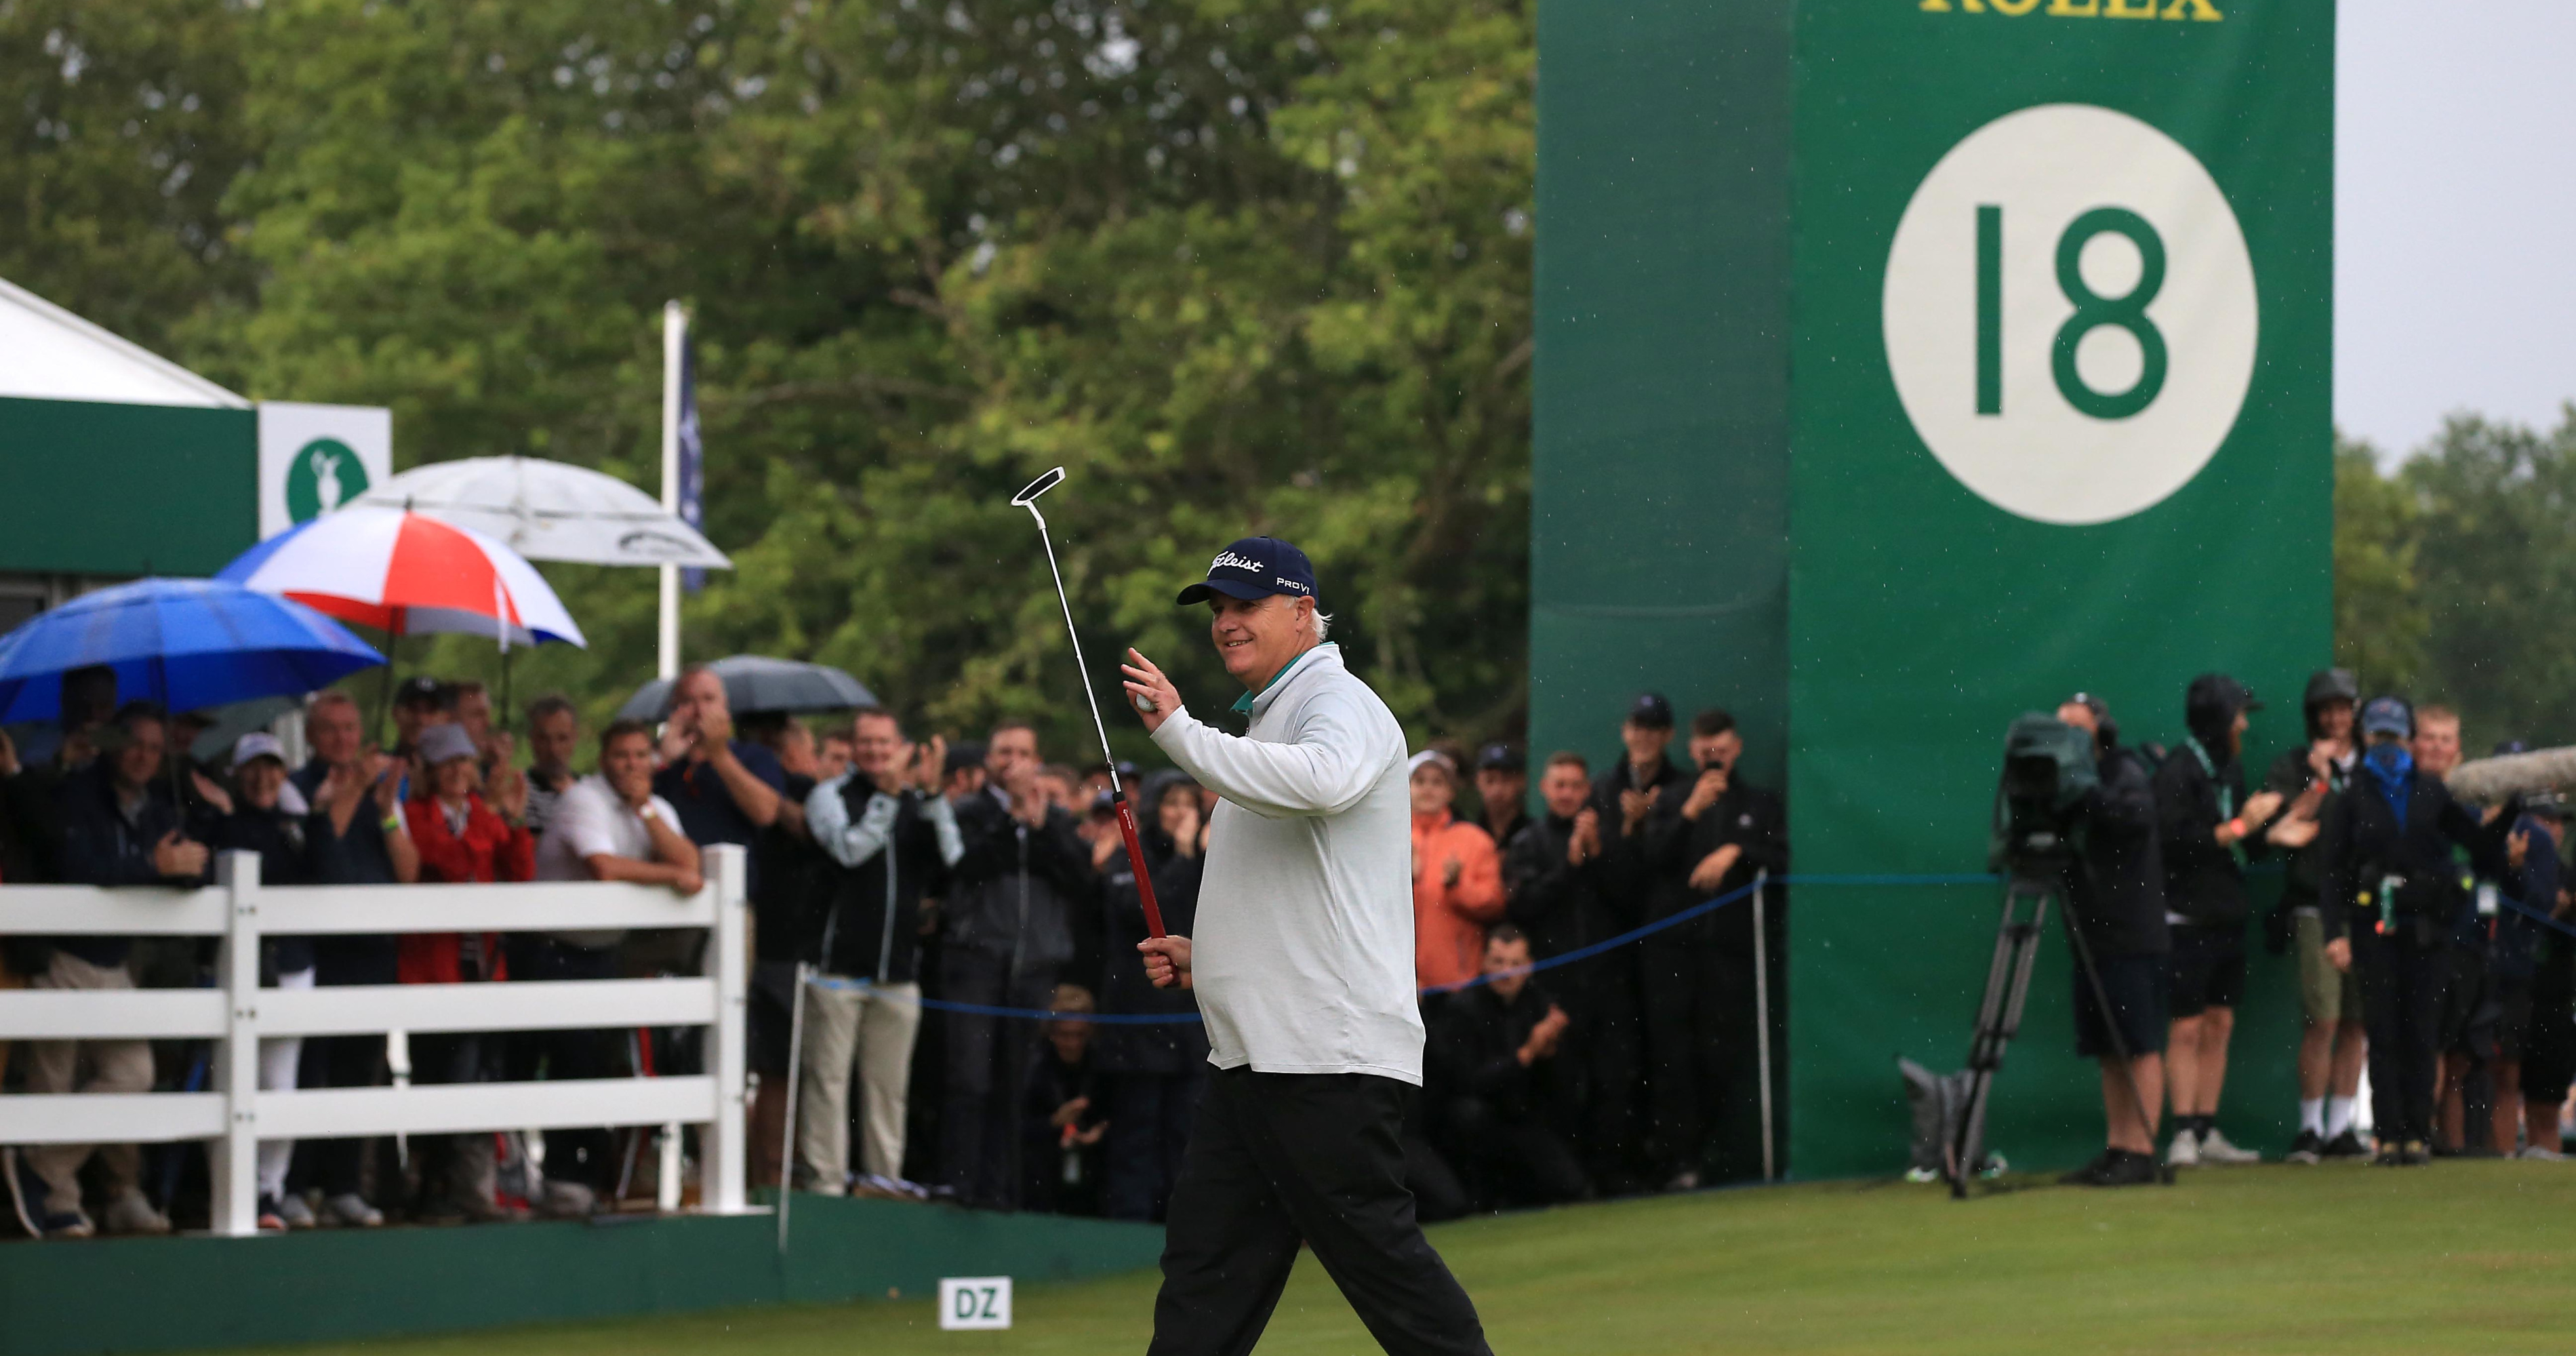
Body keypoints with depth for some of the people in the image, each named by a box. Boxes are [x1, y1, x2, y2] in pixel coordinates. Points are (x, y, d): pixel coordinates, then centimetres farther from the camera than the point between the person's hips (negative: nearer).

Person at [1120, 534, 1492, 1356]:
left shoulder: (1339, 703, -7)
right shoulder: (1264, 724, 24)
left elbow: (1322, 780, -34)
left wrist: (1180, 733, -27)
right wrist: (1203, 956, 20)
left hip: (1332, 1061, -10)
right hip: (1250, 1059, 10)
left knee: (1380, 1258, -8)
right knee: (1203, 1271, 6)